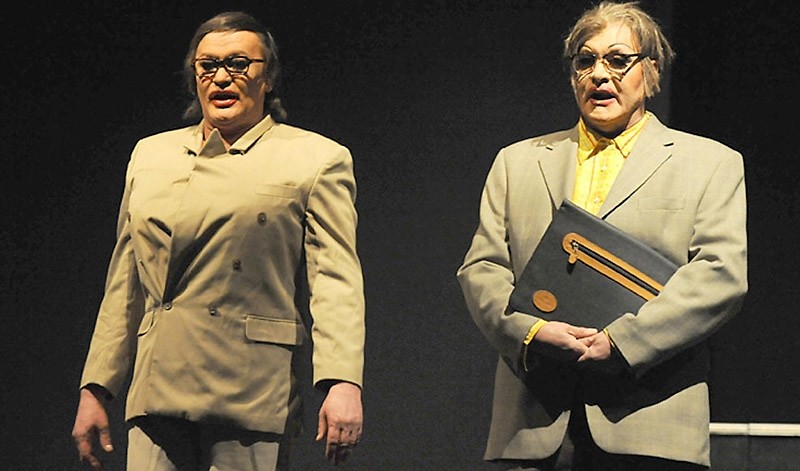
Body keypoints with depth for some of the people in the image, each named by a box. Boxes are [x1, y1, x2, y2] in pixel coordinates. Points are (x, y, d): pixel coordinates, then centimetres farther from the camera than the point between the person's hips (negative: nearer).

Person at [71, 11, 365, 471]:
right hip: (158, 394, 4)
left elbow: (336, 278, -4)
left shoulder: (316, 159, 6)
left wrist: (343, 383, -16)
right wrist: (96, 389, 14)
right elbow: (124, 286, 19)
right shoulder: (150, 154, 19)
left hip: (253, 398, -4)